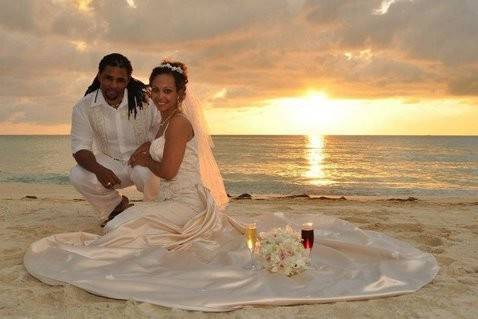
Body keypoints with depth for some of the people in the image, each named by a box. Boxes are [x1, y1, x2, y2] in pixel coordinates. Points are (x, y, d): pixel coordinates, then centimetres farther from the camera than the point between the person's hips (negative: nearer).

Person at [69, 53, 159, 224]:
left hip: (144, 160, -2)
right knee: (78, 176, -23)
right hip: (111, 163, 3)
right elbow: (80, 148, -11)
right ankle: (118, 205, 6)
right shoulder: (84, 107, -10)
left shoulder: (145, 100, -14)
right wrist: (99, 170, -31)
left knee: (145, 172, -37)